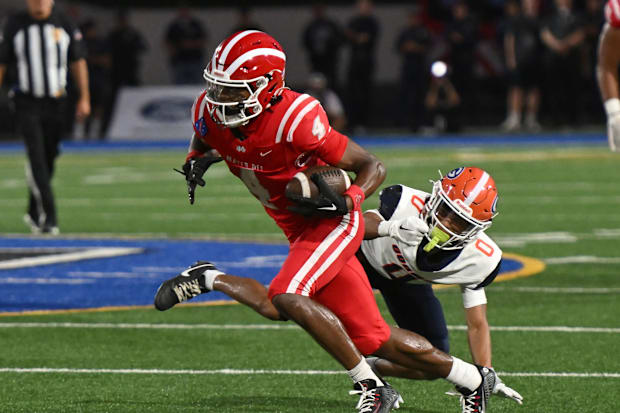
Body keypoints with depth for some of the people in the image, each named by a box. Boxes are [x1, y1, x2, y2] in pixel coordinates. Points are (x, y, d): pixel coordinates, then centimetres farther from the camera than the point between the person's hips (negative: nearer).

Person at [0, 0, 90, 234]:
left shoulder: (64, 26, 2)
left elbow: (78, 63, 8)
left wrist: (84, 98, 4)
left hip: (56, 101, 2)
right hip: (27, 103, -2)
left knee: (48, 159, 8)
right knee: (37, 158, -15)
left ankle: (34, 213, 27)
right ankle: (49, 216, -18)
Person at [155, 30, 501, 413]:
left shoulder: (296, 121, -30)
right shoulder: (211, 112, -12)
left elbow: (373, 166, -19)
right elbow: (203, 143, 15)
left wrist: (346, 202, -35)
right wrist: (196, 163, -6)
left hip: (333, 223, -7)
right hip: (302, 231, 7)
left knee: (286, 296, -28)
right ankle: (473, 378, 27)